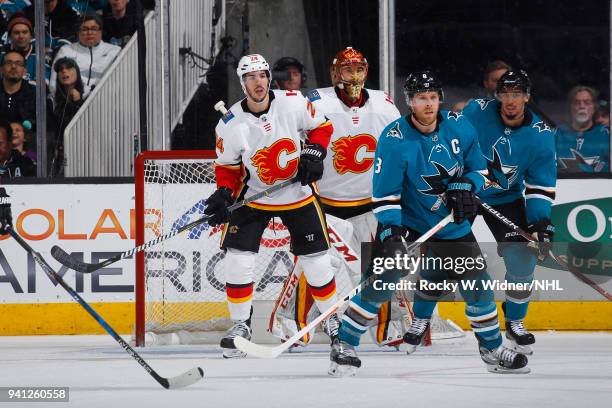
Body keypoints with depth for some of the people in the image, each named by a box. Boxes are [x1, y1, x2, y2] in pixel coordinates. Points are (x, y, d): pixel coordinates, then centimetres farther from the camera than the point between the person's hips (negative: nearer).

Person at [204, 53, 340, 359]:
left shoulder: (293, 103, -15)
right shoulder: (230, 124, -15)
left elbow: (320, 127, 2)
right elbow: (227, 167, -3)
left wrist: (314, 153, -15)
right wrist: (224, 195, -19)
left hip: (298, 195, 0)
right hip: (253, 196, 0)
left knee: (316, 259, 4)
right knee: (238, 258, -11)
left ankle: (331, 317, 25)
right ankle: (240, 324, 3)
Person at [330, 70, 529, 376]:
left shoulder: (458, 127, -7)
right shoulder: (394, 139, -19)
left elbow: (478, 167, 7)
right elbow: (384, 192, -17)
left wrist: (466, 186, -14)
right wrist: (390, 228, -31)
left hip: (452, 224, 4)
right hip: (405, 221, -4)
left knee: (477, 281, 4)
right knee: (382, 279, -18)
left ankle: (493, 350, 22)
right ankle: (345, 346, -7)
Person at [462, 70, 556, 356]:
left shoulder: (540, 135, -14)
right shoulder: (477, 112, -19)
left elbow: (541, 185, -9)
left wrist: (541, 222, -20)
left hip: (506, 198, 1)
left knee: (522, 256, -7)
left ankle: (514, 321, 15)